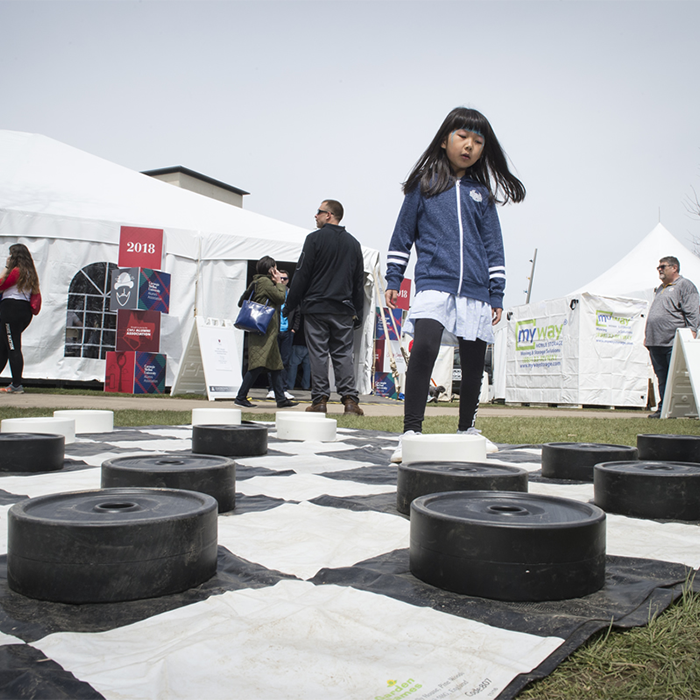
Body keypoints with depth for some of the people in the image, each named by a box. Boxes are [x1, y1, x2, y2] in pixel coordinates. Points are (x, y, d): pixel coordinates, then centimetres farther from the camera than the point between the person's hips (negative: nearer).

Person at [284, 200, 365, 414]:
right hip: (343, 310, 4)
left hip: (316, 308, -4)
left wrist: (290, 305, 2)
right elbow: (359, 282, 14)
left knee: (318, 354, 0)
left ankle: (319, 400, 0)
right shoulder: (353, 243, 13)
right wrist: (357, 313, 18)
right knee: (344, 354, 5)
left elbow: (302, 275, -5)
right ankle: (350, 399, -3)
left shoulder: (315, 238, -3)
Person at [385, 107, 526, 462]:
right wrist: (393, 280, 7)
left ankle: (467, 429, 27)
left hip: (475, 291, 4)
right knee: (424, 347, -24)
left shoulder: (482, 193, 14)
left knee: (473, 363, 8)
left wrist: (496, 295, 10)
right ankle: (411, 432, -21)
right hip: (433, 283, -3)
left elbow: (493, 247, 15)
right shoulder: (424, 184, 8)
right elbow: (403, 234, 12)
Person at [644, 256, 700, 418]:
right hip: (655, 343, 8)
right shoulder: (659, 288, 25)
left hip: (673, 343, -8)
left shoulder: (684, 285, 0)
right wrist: (647, 336, 22)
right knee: (661, 378, 7)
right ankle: (662, 408, 10)